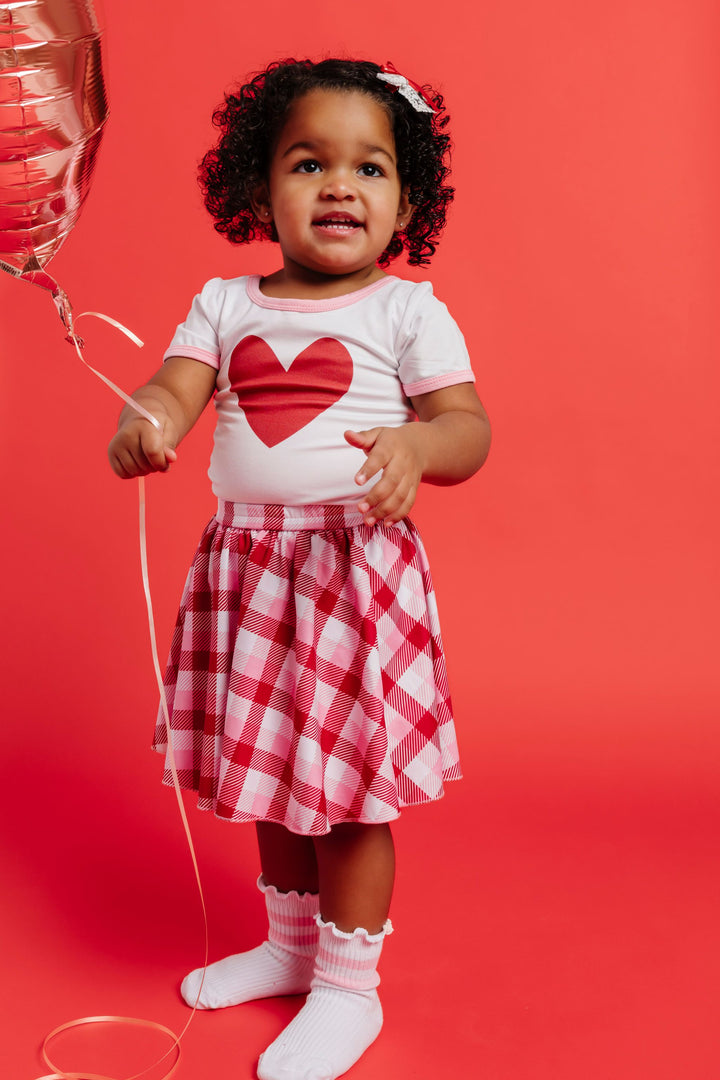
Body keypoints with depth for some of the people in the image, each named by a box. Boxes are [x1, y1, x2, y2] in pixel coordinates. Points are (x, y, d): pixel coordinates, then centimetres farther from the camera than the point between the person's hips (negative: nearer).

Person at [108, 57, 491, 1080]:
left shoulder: (407, 311, -3)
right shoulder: (226, 304, 8)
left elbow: (468, 428, -10)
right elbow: (174, 389, -3)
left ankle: (349, 984, 21)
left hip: (358, 562, -4)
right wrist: (146, 425, -27)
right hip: (246, 562, 5)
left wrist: (416, 444, -33)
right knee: (274, 769, 17)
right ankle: (290, 942, 39)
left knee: (347, 778, 1)